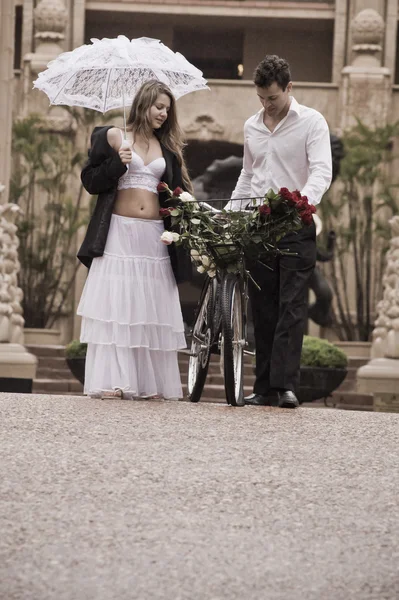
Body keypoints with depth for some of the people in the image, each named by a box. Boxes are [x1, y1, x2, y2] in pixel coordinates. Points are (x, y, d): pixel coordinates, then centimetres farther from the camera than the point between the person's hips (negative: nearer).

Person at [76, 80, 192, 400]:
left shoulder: (167, 147, 14)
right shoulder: (112, 136, 3)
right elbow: (90, 181, 1)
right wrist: (118, 162, -14)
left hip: (154, 235, 4)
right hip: (118, 231, -4)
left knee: (152, 309, 1)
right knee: (115, 305, -8)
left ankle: (150, 382, 3)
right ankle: (111, 380, -8)